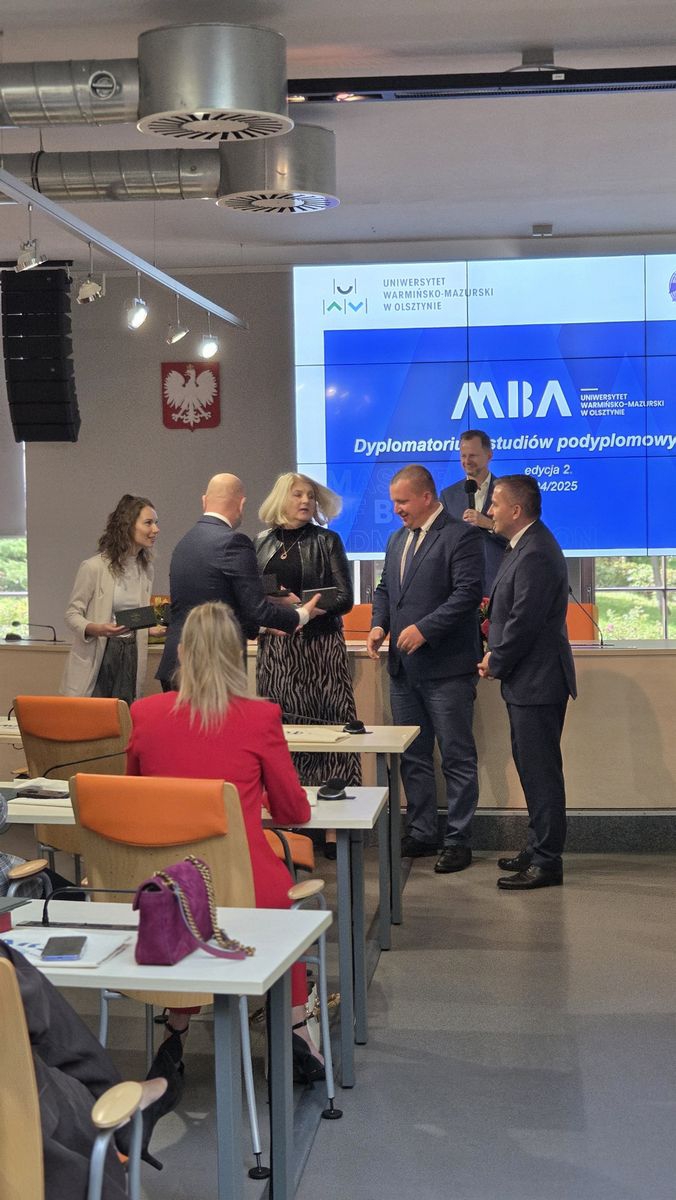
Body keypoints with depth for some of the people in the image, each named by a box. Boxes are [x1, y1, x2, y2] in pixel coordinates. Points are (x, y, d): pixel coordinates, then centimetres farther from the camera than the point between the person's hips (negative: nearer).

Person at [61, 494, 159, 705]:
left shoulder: (146, 568, 9)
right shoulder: (93, 567, -10)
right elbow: (72, 614, -6)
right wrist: (97, 629, -25)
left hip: (130, 656, 5)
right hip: (97, 655, -5)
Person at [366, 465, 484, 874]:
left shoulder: (461, 535, -9)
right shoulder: (397, 540, 17)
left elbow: (468, 593, -17)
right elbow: (385, 589, 23)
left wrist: (424, 629, -22)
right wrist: (380, 625, 5)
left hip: (446, 667, -8)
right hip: (404, 667, 8)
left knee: (458, 757, 1)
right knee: (413, 757, 13)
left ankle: (459, 840, 8)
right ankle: (422, 833, 24)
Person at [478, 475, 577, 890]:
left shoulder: (536, 554, -20)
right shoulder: (527, 547, 14)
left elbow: (525, 621, -22)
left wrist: (496, 663, -10)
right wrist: (496, 656, 6)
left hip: (538, 682, -11)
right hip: (528, 681, 11)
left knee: (541, 771, -4)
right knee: (534, 768, 17)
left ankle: (546, 862, 3)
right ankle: (540, 850, 27)